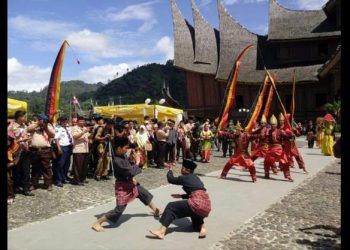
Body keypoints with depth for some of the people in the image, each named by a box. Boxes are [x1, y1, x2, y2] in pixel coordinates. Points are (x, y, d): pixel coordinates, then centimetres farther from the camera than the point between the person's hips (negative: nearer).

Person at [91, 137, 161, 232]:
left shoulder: (123, 155, -3)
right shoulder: (117, 161, -31)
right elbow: (131, 171, -31)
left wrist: (132, 178, -5)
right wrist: (137, 163, -15)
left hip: (131, 182, 9)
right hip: (123, 186, -9)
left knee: (145, 194, 22)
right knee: (119, 210, -6)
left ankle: (156, 211, 44)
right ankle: (97, 223, 6)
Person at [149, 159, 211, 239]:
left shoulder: (184, 178, 1)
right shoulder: (196, 178, 22)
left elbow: (171, 179, 15)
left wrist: (170, 170, 32)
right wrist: (181, 196, 29)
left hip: (197, 203, -8)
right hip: (207, 205, 8)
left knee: (171, 207, -4)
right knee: (196, 224, 34)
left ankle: (161, 231, -14)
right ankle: (202, 226, 0)